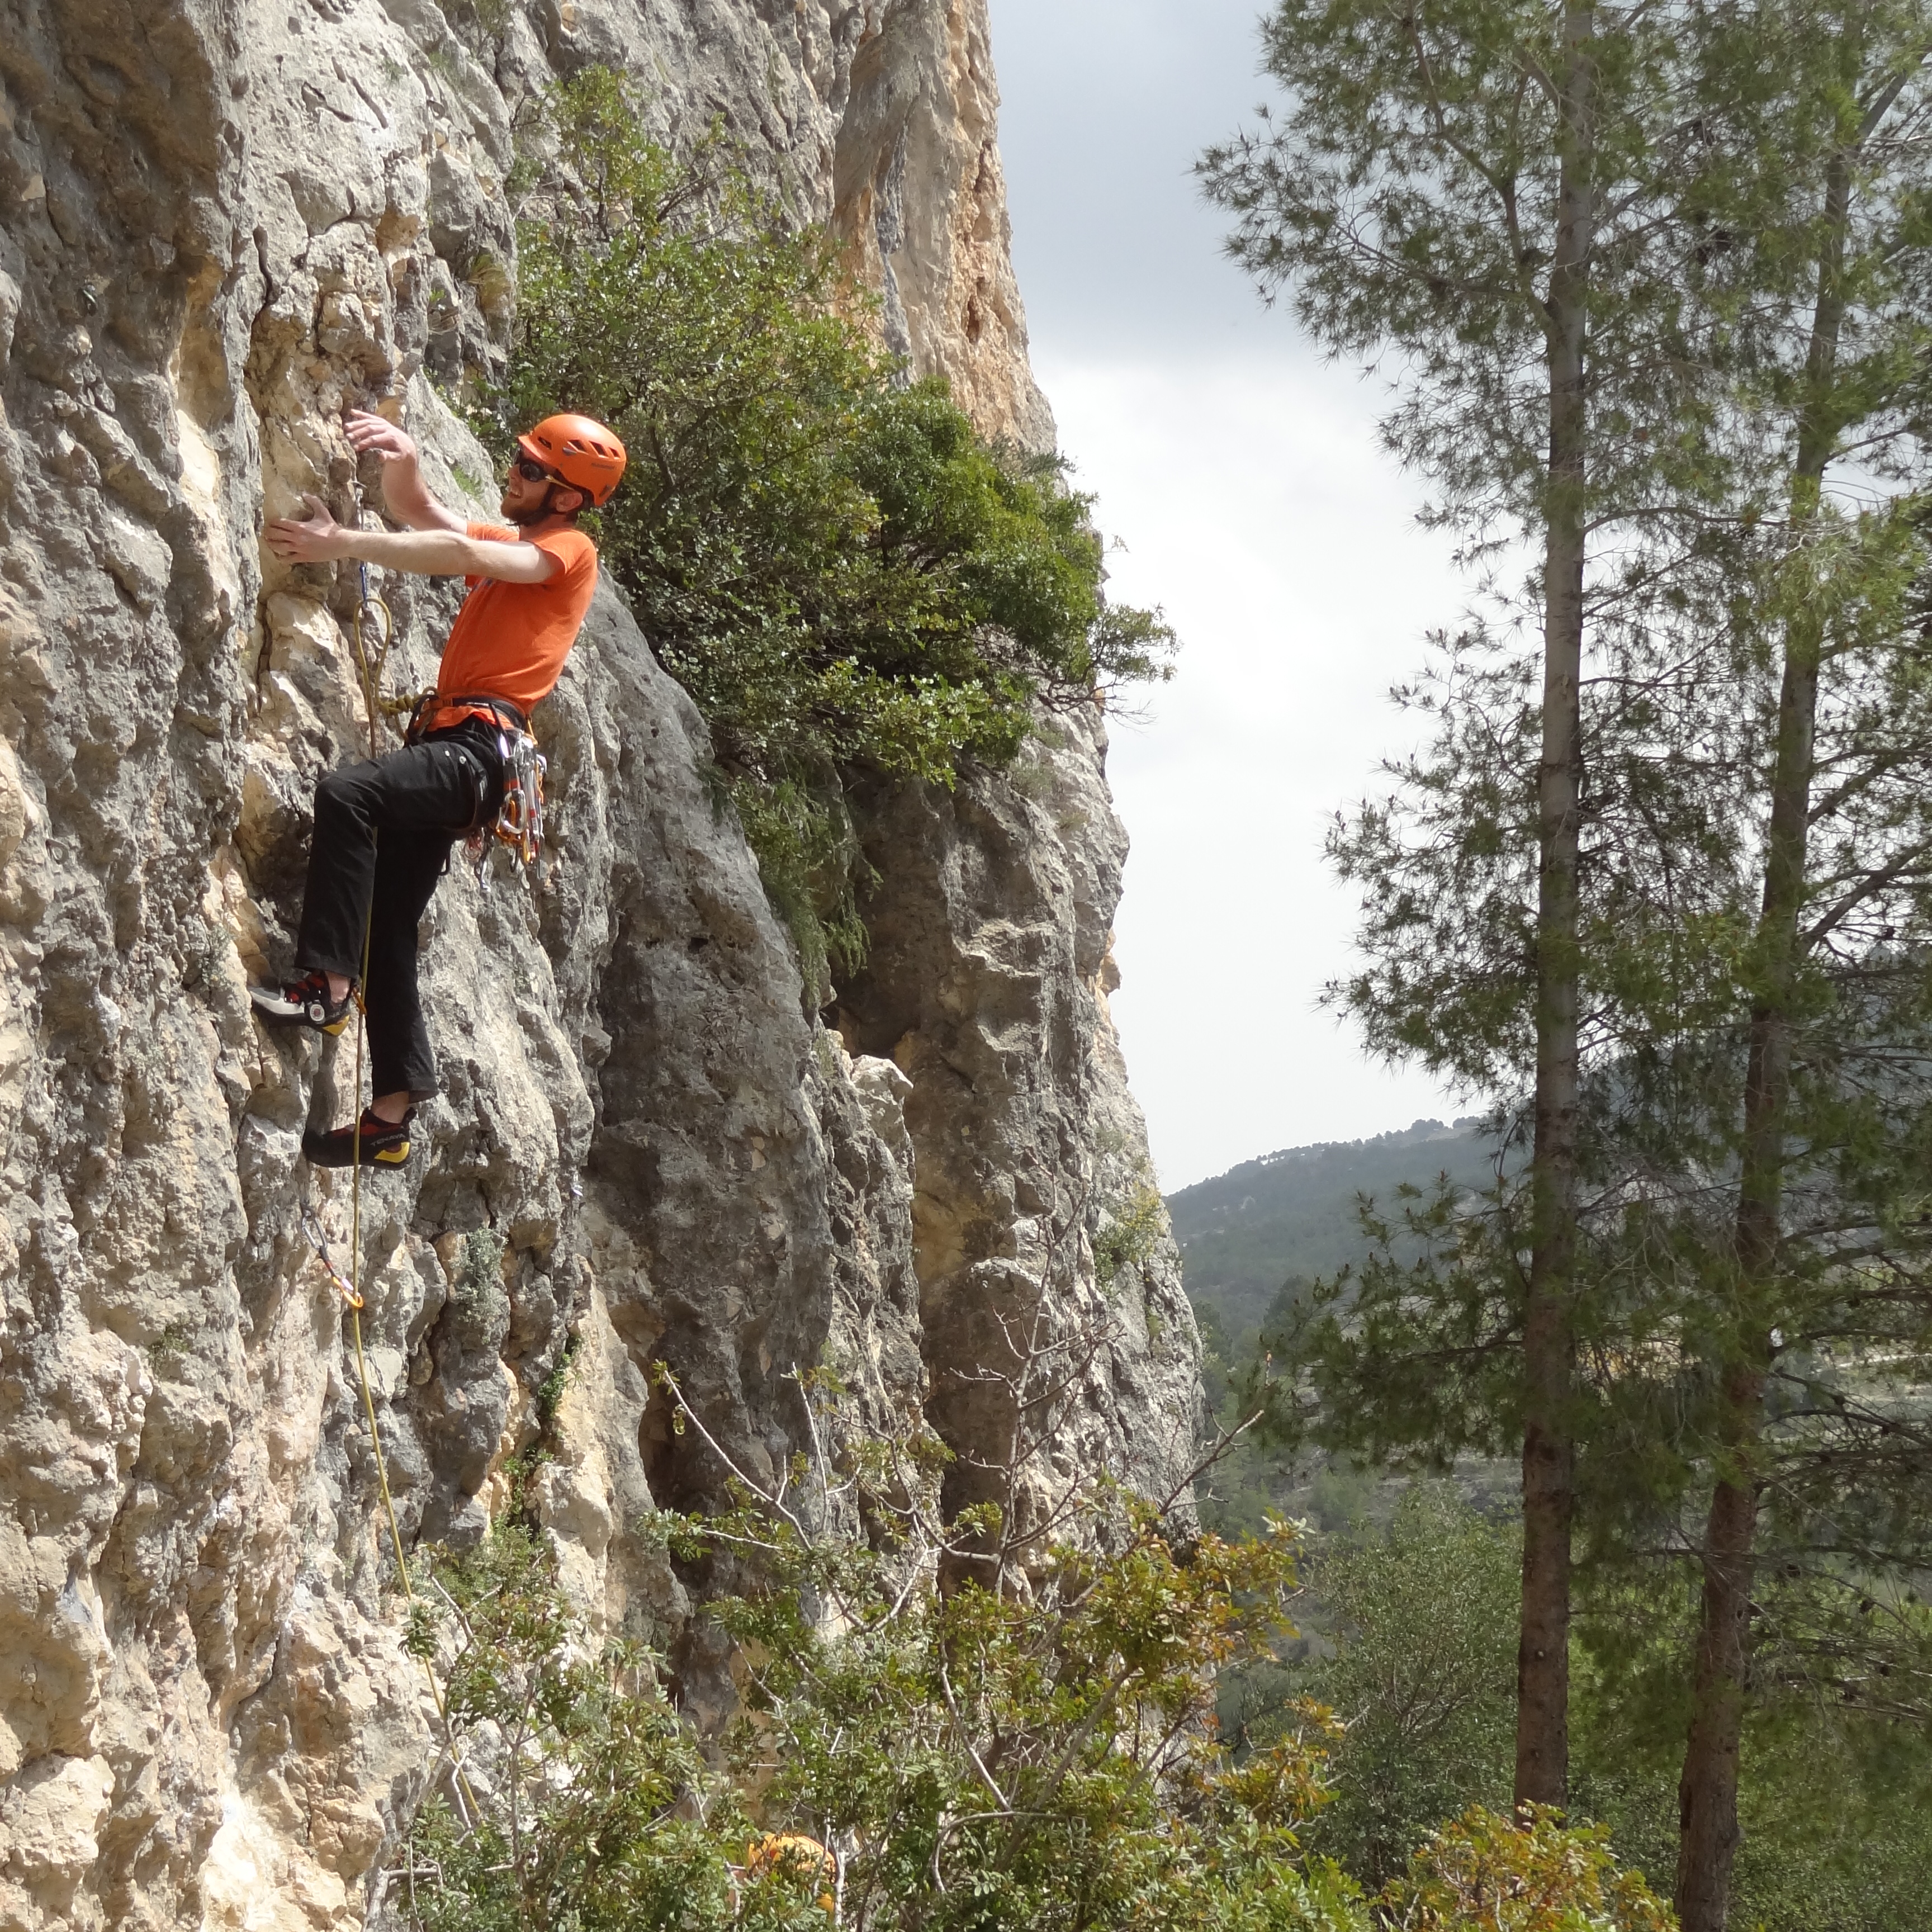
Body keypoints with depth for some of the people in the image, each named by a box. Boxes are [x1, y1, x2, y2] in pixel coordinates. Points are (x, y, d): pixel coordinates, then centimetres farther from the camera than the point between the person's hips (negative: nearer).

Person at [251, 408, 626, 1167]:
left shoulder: (568, 550, -1)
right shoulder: (506, 543, 27)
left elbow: (456, 553, -15)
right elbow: (420, 512, 22)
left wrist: (340, 544, -21)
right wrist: (401, 456, -1)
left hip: (480, 750, -10)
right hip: (446, 748, 10)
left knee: (346, 792, -33)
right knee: (388, 927, 6)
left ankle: (326, 987, -35)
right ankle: (391, 1119, 8)